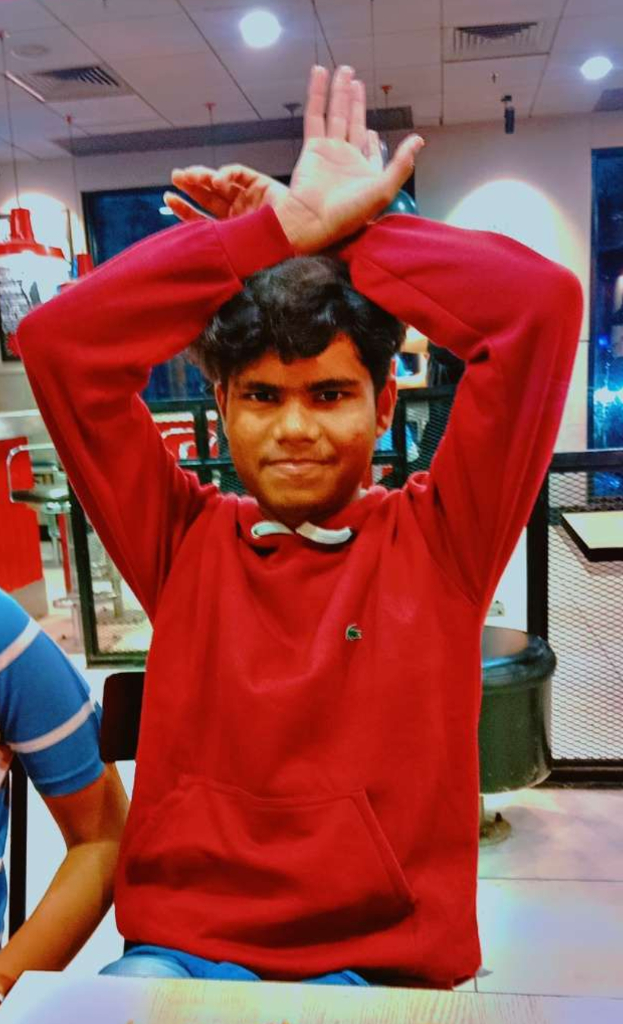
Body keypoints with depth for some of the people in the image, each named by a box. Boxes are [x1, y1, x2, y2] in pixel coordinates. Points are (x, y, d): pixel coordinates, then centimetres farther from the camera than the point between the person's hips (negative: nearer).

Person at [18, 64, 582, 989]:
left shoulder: (436, 540, 1)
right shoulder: (186, 542, 5)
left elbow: (542, 306, -8)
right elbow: (59, 340, -2)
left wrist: (343, 233, -1)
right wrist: (283, 229, -3)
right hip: (177, 950, 2)